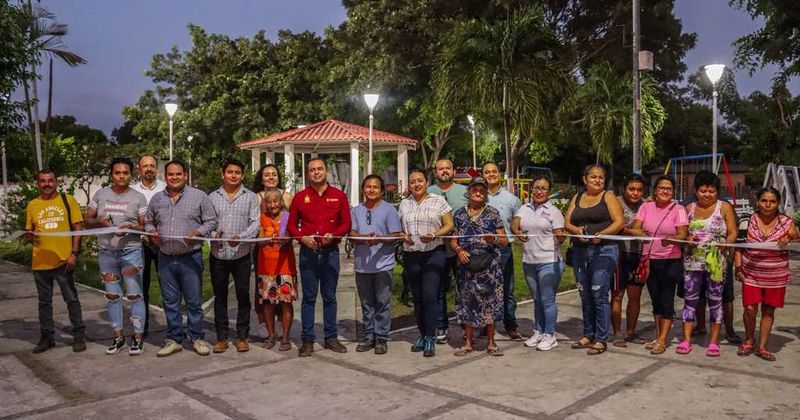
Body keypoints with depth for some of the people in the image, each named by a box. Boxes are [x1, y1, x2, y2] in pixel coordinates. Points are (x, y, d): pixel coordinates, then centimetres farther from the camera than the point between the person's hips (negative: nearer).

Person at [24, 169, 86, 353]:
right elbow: (29, 232, 17)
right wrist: (29, 237, -7)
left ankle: (79, 336, 12)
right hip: (40, 262, 3)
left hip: (63, 260, -3)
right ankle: (47, 337, 23)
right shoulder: (32, 205, 8)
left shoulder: (68, 200, 0)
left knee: (72, 300, 3)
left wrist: (74, 253, -9)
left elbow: (78, 228, -1)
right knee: (44, 302, 12)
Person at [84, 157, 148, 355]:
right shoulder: (100, 194, 6)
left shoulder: (138, 197, -1)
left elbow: (145, 226, -1)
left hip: (131, 251, -3)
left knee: (135, 295, -2)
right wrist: (99, 221, -10)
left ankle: (138, 337, 7)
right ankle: (118, 337, 22)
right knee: (112, 296, 10)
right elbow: (87, 218, 10)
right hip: (106, 252, 3)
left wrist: (131, 228, -20)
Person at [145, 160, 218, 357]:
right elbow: (148, 222, 20)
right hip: (165, 259, 4)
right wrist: (152, 232, -1)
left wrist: (198, 233, -16)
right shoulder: (157, 199, 10)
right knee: (170, 302, 11)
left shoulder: (199, 196, -1)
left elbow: (211, 221, 0)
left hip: (190, 258, -3)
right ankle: (174, 339, 23)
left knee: (194, 301, 4)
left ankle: (197, 338, 16)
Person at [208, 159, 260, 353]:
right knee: (220, 297, 8)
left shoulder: (250, 197, 4)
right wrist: (213, 233, -16)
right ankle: (222, 337, 18)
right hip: (218, 255, 2)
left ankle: (242, 336, 15)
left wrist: (241, 237, -20)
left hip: (241, 255, -1)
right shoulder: (212, 197, 9)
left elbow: (255, 223, -4)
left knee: (243, 296, 4)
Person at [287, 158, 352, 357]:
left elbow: (346, 223, 5)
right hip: (308, 252, 0)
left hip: (330, 252, 0)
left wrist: (333, 235, -13)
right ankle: (307, 340, 10)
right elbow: (292, 225, 8)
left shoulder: (339, 196, 5)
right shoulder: (300, 197, 5)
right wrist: (302, 237, -11)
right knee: (309, 297, 4)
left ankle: (331, 338, 17)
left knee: (329, 297, 8)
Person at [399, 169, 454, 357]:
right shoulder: (404, 204, 12)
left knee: (429, 296, -11)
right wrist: (403, 236, -6)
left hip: (433, 253, -3)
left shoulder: (438, 201, 2)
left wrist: (434, 235, -15)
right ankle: (422, 335, 22)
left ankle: (430, 338, -2)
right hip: (411, 255, 4)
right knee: (417, 297, 9)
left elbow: (449, 225, 1)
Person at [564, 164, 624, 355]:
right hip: (579, 251, 5)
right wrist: (577, 230, -11)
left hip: (603, 251, -5)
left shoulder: (608, 197, 2)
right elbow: (567, 222, 10)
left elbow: (619, 222, -7)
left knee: (599, 295, -8)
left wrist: (602, 234, -22)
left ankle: (601, 340, -1)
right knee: (585, 295, 10)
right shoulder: (576, 199, 16)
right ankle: (588, 335, 21)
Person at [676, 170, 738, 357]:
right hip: (692, 261, 2)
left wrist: (723, 244, -20)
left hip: (716, 261, -2)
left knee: (715, 299, 5)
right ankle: (686, 340, 9)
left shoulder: (724, 207, 2)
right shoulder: (689, 208, 10)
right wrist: (687, 240, -7)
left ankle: (714, 341, 14)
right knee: (690, 299, 3)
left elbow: (733, 233, -1)